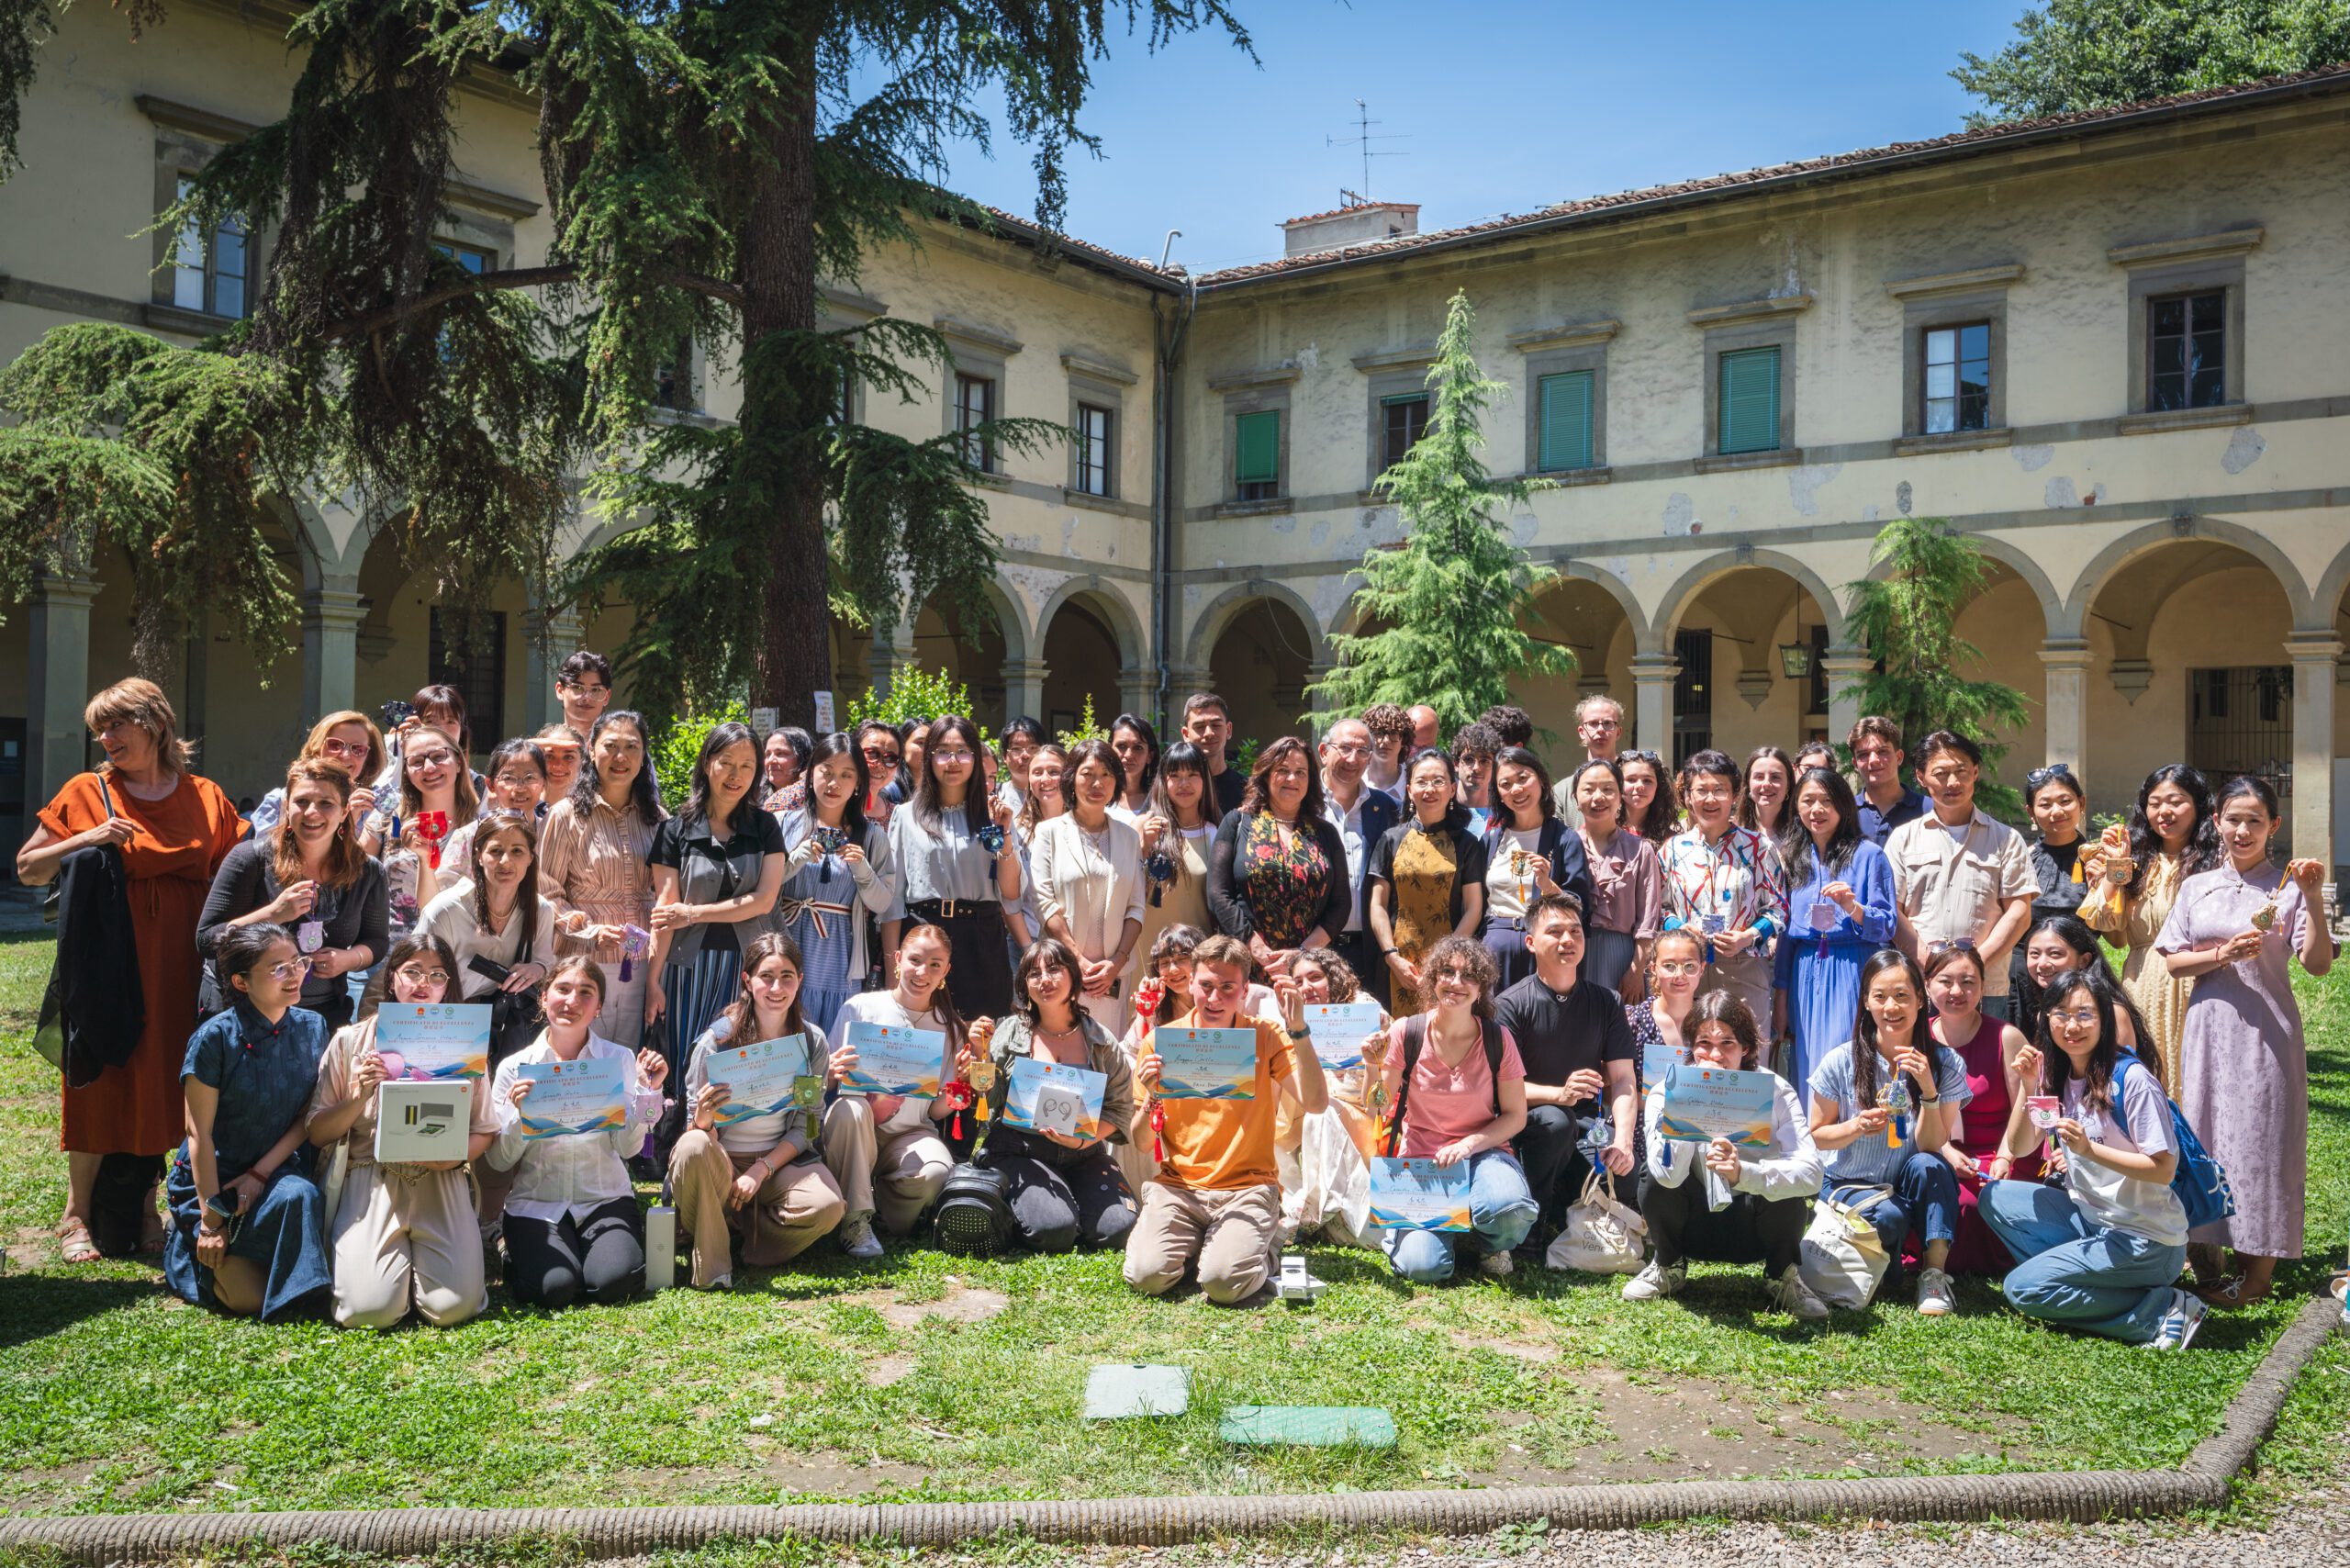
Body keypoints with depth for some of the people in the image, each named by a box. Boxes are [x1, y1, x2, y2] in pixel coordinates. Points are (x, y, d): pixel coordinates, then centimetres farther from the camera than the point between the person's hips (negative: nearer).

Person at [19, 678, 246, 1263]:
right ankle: (77, 1215, 12)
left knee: (164, 1081, 5)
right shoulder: (87, 792, 4)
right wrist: (87, 840, -9)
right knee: (101, 1081, 0)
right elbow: (27, 869, 4)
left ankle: (145, 1208, 17)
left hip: (180, 964, 2)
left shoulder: (206, 799, 8)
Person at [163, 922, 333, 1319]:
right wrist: (211, 1218, -16)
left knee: (300, 1195, -35)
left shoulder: (311, 1029, -3)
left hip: (278, 1172, 3)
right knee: (249, 1300, -15)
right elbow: (200, 1133, -15)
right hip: (213, 1177, -3)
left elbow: (307, 1118, 1)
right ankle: (188, 1248, 14)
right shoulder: (215, 1038, -16)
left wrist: (261, 1174, -13)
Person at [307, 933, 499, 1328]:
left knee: (452, 1307, -17)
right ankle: (397, 1257, 15)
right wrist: (359, 1097, -14)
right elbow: (317, 1132, 4)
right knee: (369, 1308, -20)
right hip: (370, 1182, -1)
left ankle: (422, 1256, 17)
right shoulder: (350, 1041, 4)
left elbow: (484, 1131, 9)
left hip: (440, 1185, 1)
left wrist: (456, 1154, -12)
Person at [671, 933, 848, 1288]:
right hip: (720, 1165, -2)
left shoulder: (812, 1043, -1)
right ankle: (709, 1263, -16)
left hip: (781, 1162, 2)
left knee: (828, 1206, -29)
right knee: (693, 1148, -37)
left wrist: (762, 1169, -15)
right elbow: (695, 1132, -8)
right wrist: (702, 1121, -33)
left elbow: (805, 1128, 0)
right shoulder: (716, 1040, -9)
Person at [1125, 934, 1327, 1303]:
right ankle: (1194, 1242, 9)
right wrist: (1150, 1097, -18)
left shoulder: (1267, 1036, 1)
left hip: (1248, 1186, -1)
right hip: (1177, 1186, 2)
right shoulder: (1160, 1041, 2)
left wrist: (1298, 1030, -22)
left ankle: (1259, 1242, 7)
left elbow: (1315, 1103, -15)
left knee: (1225, 1282, -27)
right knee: (1147, 1274, -24)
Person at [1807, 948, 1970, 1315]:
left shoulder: (1945, 1065, -8)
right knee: (1888, 1215, -34)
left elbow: (1931, 1146, -14)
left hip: (1912, 1190, 1)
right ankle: (1883, 1270, 0)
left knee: (1928, 1166, -33)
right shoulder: (1841, 1062, -11)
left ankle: (1935, 1274, -23)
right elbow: (1815, 1136, -3)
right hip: (1849, 1185, -1)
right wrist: (1856, 1127, -25)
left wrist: (1928, 1089, -31)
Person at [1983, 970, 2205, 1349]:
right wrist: (2027, 1087, -11)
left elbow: (2164, 1169, -18)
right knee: (1995, 1197, -4)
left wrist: (2090, 1149, -29)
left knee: (2022, 1289, -15)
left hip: (2145, 1238, -8)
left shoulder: (2131, 1081, -19)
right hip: (2087, 1217, 8)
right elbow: (2018, 1147, 2)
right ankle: (2073, 1271, -5)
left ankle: (2162, 1310, -7)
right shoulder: (2055, 1075, 3)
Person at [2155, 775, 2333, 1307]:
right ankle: (2206, 1256, 15)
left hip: (2266, 1031, -3)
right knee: (2205, 1133, 5)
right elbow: (2173, 962, 6)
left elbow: (2318, 964, -8)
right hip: (2209, 1027, 3)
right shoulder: (2197, 887, 9)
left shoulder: (2288, 887, -1)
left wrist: (2314, 900, -19)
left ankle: (2258, 1270, 8)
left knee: (2260, 1137, 0)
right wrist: (2222, 954, -11)